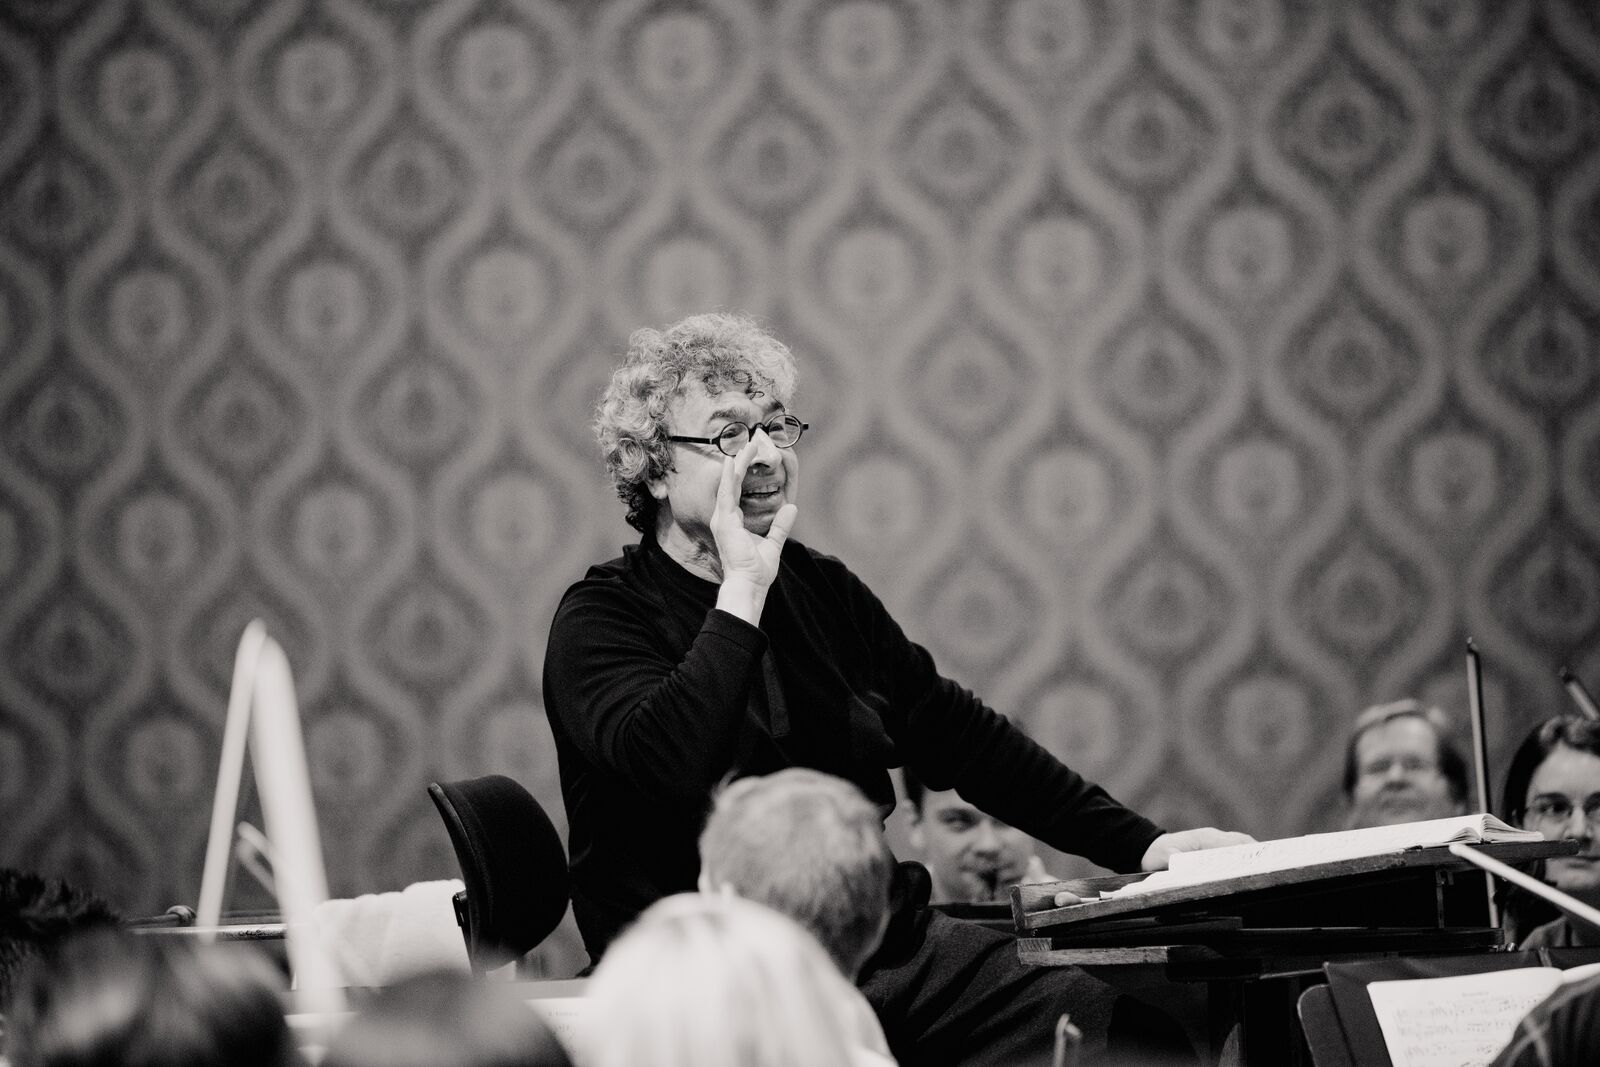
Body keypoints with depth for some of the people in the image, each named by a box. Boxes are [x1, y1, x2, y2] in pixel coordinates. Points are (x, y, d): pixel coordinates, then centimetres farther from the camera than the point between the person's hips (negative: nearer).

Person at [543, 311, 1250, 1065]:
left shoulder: (820, 590, 16)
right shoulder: (602, 619, -4)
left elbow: (958, 734, 20)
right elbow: (667, 763, -24)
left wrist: (1141, 845, 13)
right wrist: (743, 589, -17)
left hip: (888, 942, 6)